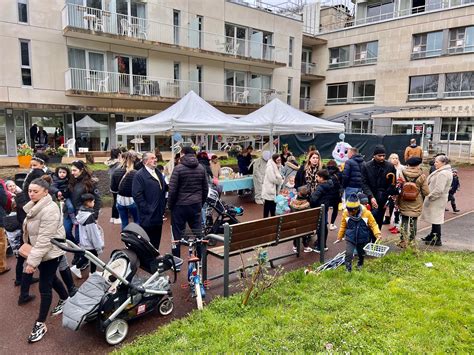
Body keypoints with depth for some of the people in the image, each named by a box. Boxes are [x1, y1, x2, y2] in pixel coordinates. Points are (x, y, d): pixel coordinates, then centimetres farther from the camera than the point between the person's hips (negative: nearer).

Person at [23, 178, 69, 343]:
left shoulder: (49, 210, -26)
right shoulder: (34, 206, 4)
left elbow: (45, 239, -28)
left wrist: (32, 261, -27)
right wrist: (32, 256, 16)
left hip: (50, 252, -9)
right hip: (40, 251, 9)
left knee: (44, 286, -2)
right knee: (51, 278, 23)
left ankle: (40, 324, 10)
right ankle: (65, 299, 45)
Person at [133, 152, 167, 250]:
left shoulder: (158, 172, 15)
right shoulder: (139, 175, -11)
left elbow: (163, 188, 19)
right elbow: (137, 195, -17)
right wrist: (147, 209, -17)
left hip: (158, 215, 8)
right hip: (148, 216, -7)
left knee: (156, 241, 17)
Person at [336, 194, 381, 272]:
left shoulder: (366, 213, -18)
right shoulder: (345, 213, -13)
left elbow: (373, 224, -9)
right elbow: (343, 226, 1)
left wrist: (378, 234, -23)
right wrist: (339, 237, 8)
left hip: (362, 239, 1)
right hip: (350, 239, -1)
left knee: (361, 254, 22)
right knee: (348, 254, -16)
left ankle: (360, 265, 51)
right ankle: (348, 269, 0)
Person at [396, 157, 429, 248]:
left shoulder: (402, 174, -8)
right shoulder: (421, 176, -11)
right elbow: (426, 192, -9)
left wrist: (397, 201, 9)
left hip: (404, 203, 1)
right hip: (416, 205, -1)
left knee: (404, 222, 12)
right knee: (413, 223, 12)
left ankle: (403, 242, 17)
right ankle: (411, 242, 21)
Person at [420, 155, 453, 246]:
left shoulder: (443, 174, -21)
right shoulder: (442, 172, 13)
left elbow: (439, 190, -26)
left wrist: (430, 197, -17)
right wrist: (430, 196, 17)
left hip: (437, 200, -11)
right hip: (436, 199, 11)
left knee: (436, 219, -2)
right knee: (434, 218, 18)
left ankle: (437, 240, 6)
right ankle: (432, 236, 30)